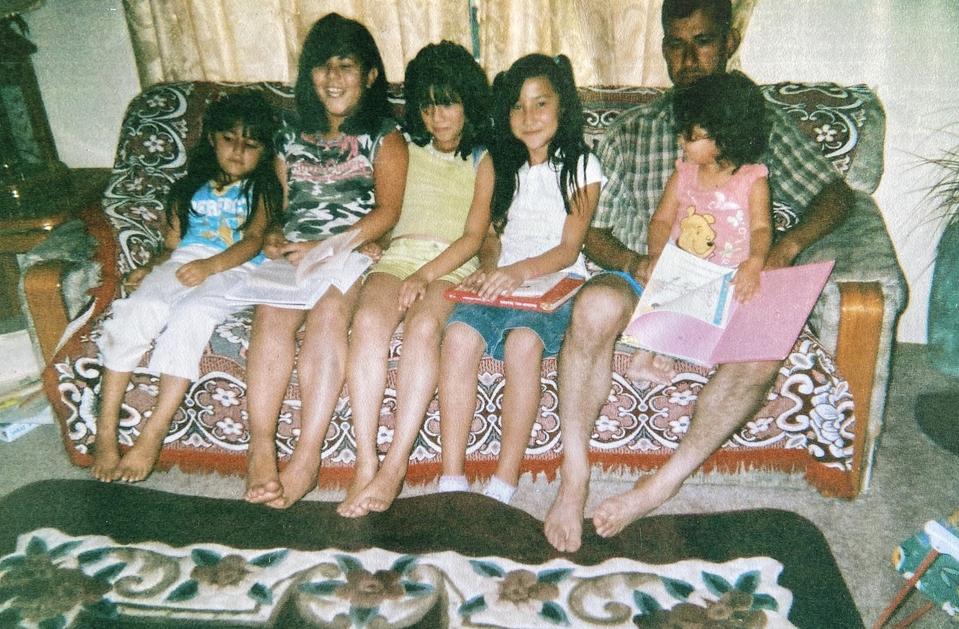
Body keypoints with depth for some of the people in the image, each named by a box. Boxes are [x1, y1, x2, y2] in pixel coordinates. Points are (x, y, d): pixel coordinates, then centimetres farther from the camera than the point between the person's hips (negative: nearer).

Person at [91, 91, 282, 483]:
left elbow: (253, 240, -1)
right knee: (136, 312, -28)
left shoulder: (262, 190, 16)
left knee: (190, 314, -35)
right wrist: (149, 268, 0)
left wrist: (210, 265, -18)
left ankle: (152, 437, -32)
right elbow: (172, 244, 23)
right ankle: (105, 433, -24)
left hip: (233, 271, -3)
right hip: (182, 263, 3)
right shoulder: (191, 189, 28)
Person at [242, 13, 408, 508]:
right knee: (272, 311, -30)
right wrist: (273, 238, -1)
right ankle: (261, 449, -34)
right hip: (295, 254, 3)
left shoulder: (384, 137, 9)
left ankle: (307, 458, -36)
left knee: (328, 311, -34)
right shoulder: (291, 136, 22)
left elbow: (387, 212, -4)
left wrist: (324, 247, -15)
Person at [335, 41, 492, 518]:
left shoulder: (484, 161, 13)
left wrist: (425, 276, -13)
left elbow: (474, 236, 1)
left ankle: (395, 465, -37)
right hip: (398, 256, 2)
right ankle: (365, 463, -35)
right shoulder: (405, 151, 24)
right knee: (368, 320, -32)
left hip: (453, 266, -2)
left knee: (423, 327, -36)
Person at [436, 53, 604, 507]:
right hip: (504, 280, 3)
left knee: (523, 340, -35)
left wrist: (522, 270, -24)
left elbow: (569, 249, -5)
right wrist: (488, 271, -9)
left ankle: (503, 487, -25)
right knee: (459, 333, -29)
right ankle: (451, 480, -25)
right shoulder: (500, 165, 18)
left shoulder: (582, 166, 6)